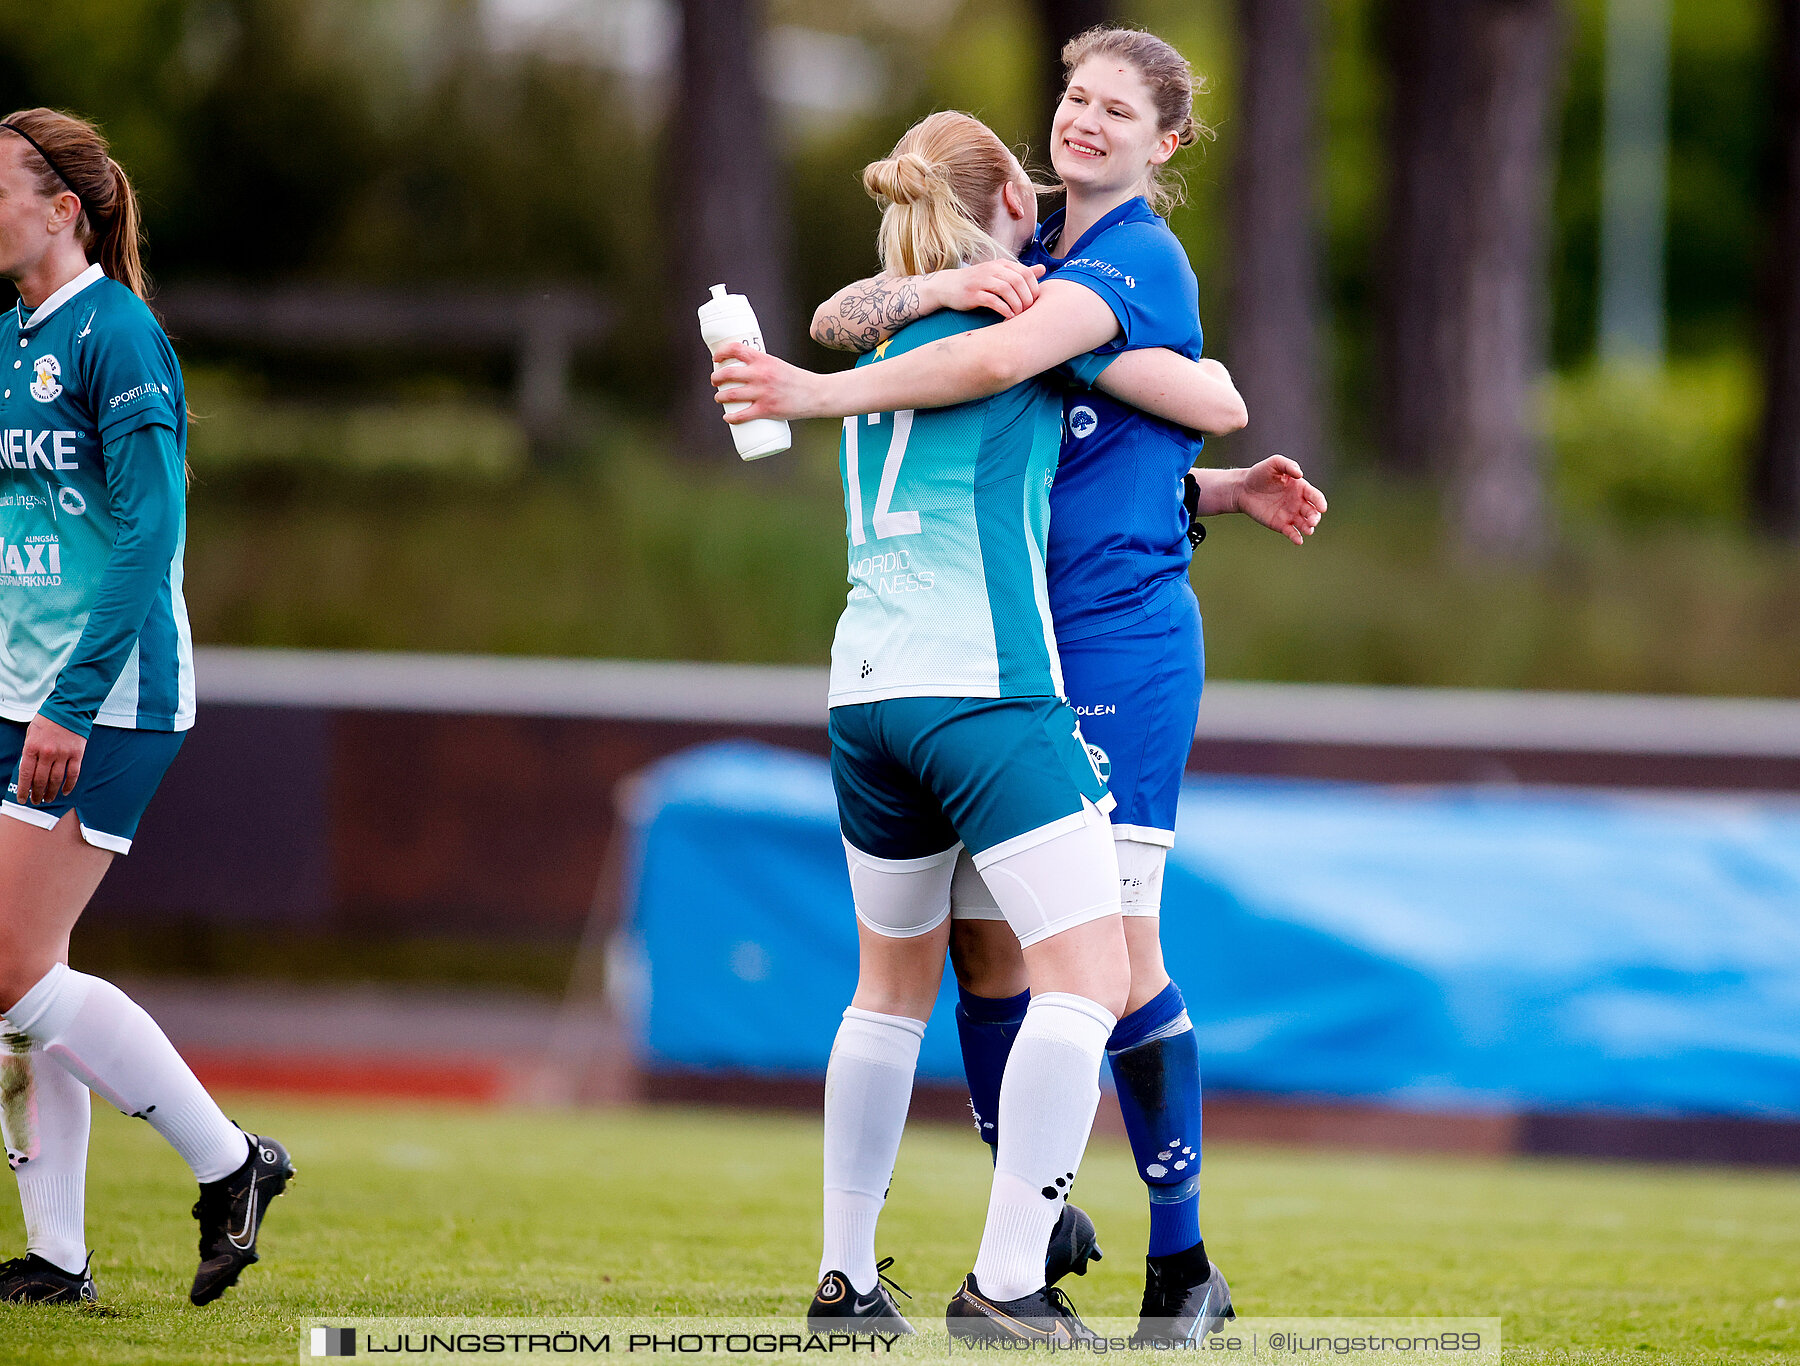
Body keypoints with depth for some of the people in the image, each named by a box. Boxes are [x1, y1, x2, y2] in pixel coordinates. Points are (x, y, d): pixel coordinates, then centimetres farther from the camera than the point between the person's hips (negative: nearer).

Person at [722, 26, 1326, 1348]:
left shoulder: (1141, 260, -8)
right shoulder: (1029, 260, 17)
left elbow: (997, 362, -24)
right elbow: (840, 318, 10)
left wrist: (820, 394, -21)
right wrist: (940, 283, -10)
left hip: (1119, 642, -7)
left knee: (1115, 958, -11)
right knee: (987, 951, 4)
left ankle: (1184, 1264, -4)